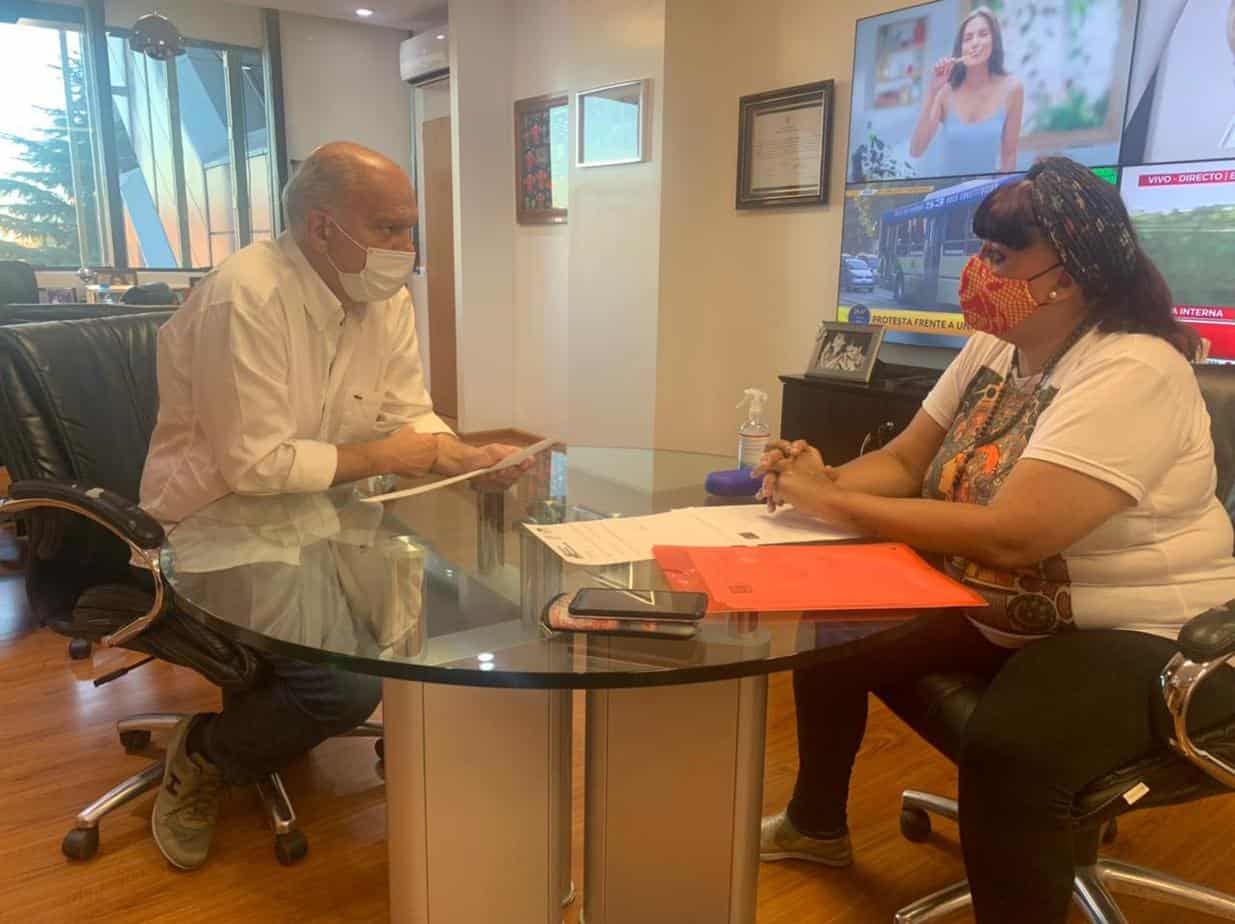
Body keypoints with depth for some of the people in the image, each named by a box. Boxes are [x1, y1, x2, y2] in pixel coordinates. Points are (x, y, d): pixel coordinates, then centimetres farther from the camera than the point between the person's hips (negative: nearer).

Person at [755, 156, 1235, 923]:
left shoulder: (1132, 373, -25)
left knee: (1007, 752, -35)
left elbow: (1011, 535, -35)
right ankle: (817, 825, 30)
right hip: (996, 611, 8)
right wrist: (825, 478, -16)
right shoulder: (992, 349, 2)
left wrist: (833, 502, -29)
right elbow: (903, 463, 6)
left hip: (1136, 637, -8)